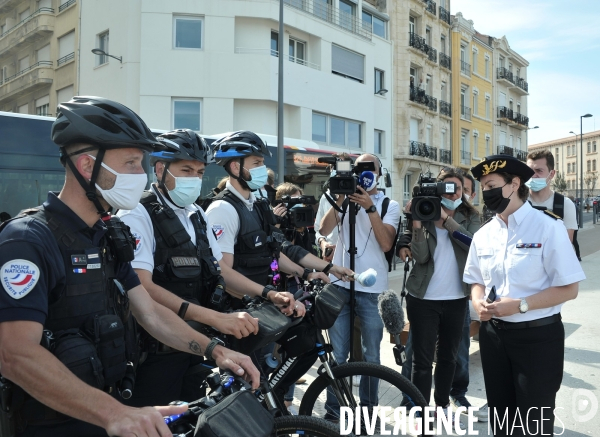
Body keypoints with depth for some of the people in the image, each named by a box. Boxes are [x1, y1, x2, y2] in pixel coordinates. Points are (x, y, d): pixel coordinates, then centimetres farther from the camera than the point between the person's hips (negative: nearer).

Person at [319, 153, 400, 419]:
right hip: (340, 284, 1)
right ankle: (333, 408, 19)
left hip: (371, 288, -1)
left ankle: (368, 408, 25)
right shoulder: (346, 199, 9)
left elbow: (386, 243, -9)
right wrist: (339, 200, -13)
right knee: (337, 354, 7)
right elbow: (324, 230, -4)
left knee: (371, 354, 10)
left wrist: (370, 207, -16)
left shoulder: (389, 205, 6)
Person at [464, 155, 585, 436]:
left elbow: (569, 288, -13)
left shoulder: (547, 227, -12)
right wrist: (478, 302, -9)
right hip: (493, 335, 5)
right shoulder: (483, 235, 5)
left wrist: (520, 305, -22)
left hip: (537, 336, -5)